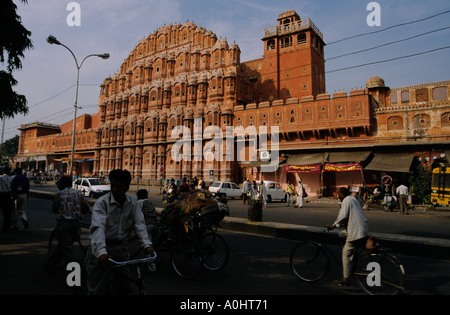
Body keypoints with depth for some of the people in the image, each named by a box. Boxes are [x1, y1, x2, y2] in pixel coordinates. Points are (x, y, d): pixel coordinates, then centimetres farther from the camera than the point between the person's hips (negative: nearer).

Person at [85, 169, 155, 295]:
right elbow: (98, 227, -25)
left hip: (121, 247, 4)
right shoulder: (102, 202, -13)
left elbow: (139, 223, -5)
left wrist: (146, 244, -19)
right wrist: (101, 252, -39)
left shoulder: (132, 201, 1)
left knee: (125, 286, 14)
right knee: (96, 288, 1)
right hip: (103, 248, -4)